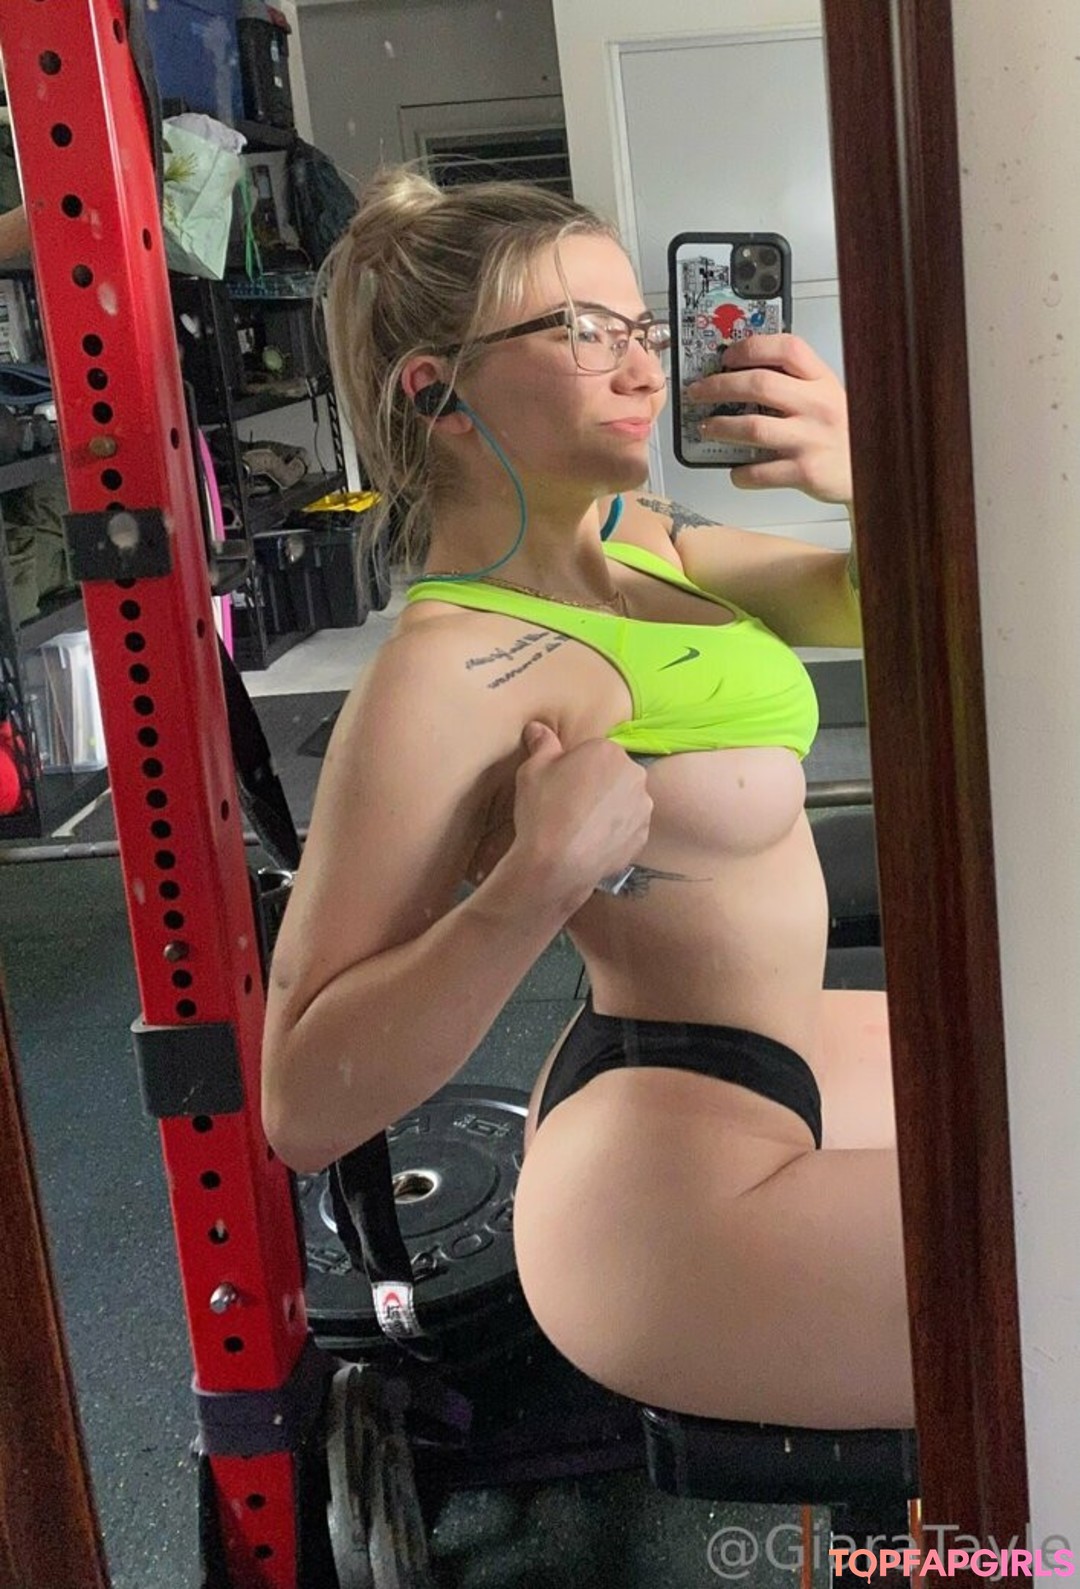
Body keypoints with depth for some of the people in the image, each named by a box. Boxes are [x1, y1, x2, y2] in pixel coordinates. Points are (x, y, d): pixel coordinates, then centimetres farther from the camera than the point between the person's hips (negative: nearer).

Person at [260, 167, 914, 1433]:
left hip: (777, 1063, 10)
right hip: (676, 1196, -10)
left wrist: (860, 479, -12)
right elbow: (304, 1105, -26)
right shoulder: (452, 666, -24)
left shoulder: (635, 545, 1)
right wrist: (542, 876, -36)